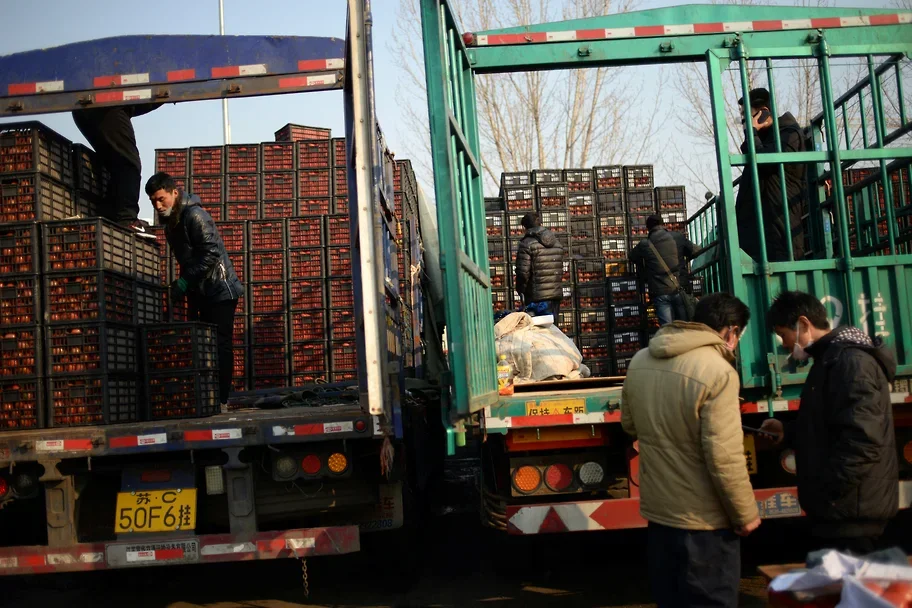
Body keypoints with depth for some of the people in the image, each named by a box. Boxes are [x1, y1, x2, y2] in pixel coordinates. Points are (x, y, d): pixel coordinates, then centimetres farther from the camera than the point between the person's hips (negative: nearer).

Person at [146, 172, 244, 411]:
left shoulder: (194, 215, -15)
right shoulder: (171, 222, 13)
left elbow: (212, 253, -22)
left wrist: (185, 281, -20)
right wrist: (182, 284, 10)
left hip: (220, 291, -9)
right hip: (202, 294, 9)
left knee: (220, 346, -7)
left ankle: (221, 400, -5)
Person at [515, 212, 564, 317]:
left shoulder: (526, 244, -9)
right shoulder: (556, 243, 12)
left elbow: (522, 272, -13)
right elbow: (561, 270, 13)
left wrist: (520, 290, 1)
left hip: (536, 297, -6)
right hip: (556, 294, 6)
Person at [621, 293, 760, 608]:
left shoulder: (640, 361, 1)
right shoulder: (717, 371, -21)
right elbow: (724, 457, -23)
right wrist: (745, 514, -10)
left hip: (656, 510, 7)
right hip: (702, 521, -6)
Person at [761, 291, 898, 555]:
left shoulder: (850, 360, -16)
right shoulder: (831, 359, 17)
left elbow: (862, 440, -26)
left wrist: (828, 493, -23)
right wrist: (788, 432, 15)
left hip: (850, 510, -10)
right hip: (843, 508, 10)